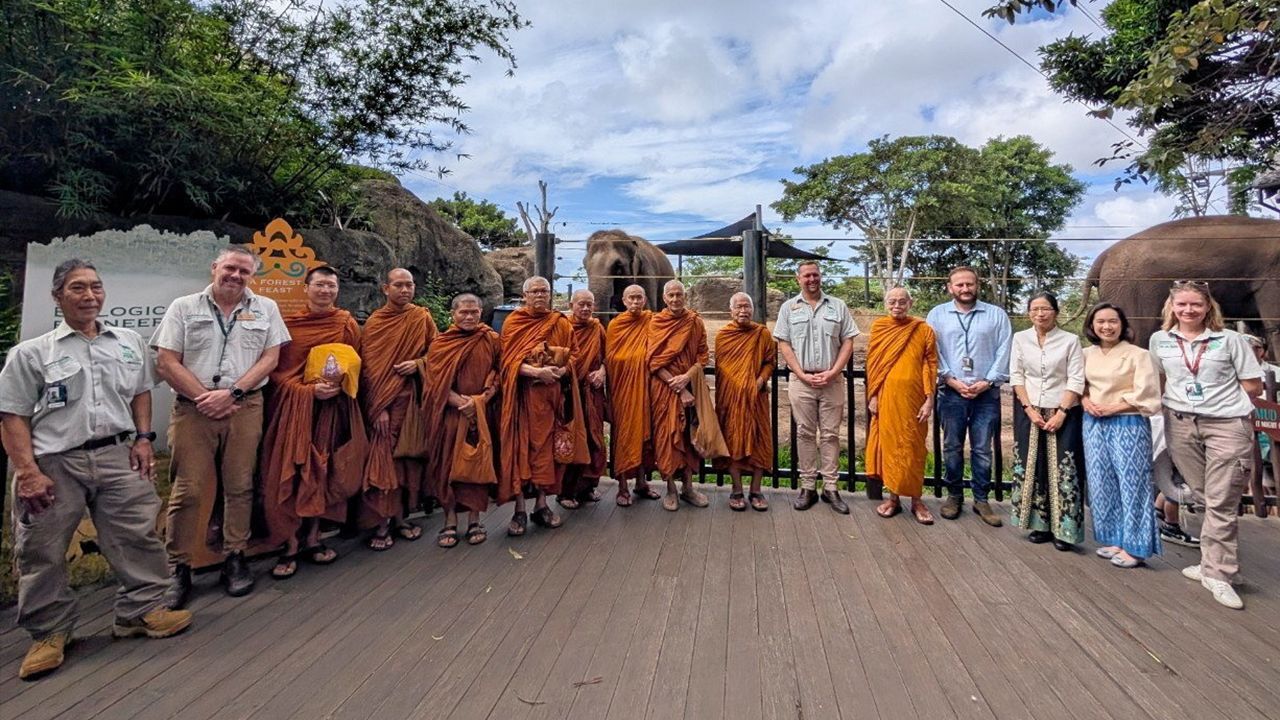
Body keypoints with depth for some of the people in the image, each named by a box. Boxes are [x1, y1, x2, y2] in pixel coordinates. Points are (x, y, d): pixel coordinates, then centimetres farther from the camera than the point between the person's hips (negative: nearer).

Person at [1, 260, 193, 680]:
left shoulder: (128, 342, 11)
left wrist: (143, 438, 8)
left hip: (117, 457, 2)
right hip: (54, 464, -2)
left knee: (138, 535, 3)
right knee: (42, 552, 6)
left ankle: (141, 609, 19)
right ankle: (49, 632, 23)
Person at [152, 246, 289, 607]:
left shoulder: (265, 309, 9)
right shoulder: (184, 307, 7)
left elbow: (270, 358, 2)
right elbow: (167, 364, 1)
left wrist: (232, 393, -9)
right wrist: (205, 398, -8)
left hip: (245, 407, 1)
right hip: (193, 409, -1)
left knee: (240, 486, 7)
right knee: (188, 490, 0)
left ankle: (235, 558, 20)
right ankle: (179, 569, 12)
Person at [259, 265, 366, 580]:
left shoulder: (347, 324, 6)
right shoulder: (288, 324, 3)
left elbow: (356, 365, 10)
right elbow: (276, 370, 1)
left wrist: (340, 380, -12)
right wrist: (309, 389, -14)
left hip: (334, 407, 1)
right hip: (294, 406, -1)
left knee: (324, 472, 5)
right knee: (290, 475, -4)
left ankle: (312, 538, 19)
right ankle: (291, 546, 6)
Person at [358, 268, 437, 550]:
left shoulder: (422, 317, 6)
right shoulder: (374, 322, 0)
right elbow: (369, 367, -4)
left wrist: (418, 363, -11)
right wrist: (378, 408, -12)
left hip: (412, 398, 2)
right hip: (382, 400, -2)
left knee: (409, 457, 6)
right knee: (382, 458, -4)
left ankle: (400, 516, 18)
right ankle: (381, 522, 4)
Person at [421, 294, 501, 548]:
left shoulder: (492, 341, 6)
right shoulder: (440, 344, 3)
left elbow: (498, 375, 4)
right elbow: (434, 381, -3)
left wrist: (480, 400, -12)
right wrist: (460, 402, -17)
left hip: (482, 414, 1)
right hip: (450, 414, -1)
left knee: (478, 465, 2)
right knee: (449, 465, 0)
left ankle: (474, 521, 13)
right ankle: (450, 522, 10)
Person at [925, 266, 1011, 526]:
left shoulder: (997, 314, 5)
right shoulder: (937, 314, 6)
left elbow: (1004, 352, 0)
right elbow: (932, 353, 0)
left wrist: (987, 382, -10)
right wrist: (952, 381, -9)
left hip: (986, 394, 0)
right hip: (951, 393, 0)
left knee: (982, 449, 5)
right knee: (952, 448, 8)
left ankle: (981, 499, 17)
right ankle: (954, 496, 21)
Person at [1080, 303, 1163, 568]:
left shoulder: (1138, 355, -6)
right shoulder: (1086, 354, 8)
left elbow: (1146, 397, -11)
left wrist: (1111, 408, -13)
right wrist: (1086, 403, -3)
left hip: (1129, 424, -5)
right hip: (1094, 424, 5)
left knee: (1131, 483, -1)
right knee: (1102, 483, 8)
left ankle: (1134, 546, 8)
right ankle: (1113, 539, 19)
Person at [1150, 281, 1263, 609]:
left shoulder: (1230, 339, -3)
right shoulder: (1159, 340, 4)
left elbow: (1253, 386, 1)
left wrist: (1218, 394, 0)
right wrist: (1178, 398, 7)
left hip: (1227, 425, -2)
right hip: (1181, 425, 2)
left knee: (1220, 503, -1)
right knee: (1202, 497, 10)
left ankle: (1217, 574, 7)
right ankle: (1214, 563, 21)